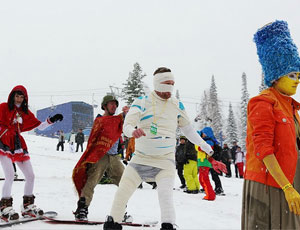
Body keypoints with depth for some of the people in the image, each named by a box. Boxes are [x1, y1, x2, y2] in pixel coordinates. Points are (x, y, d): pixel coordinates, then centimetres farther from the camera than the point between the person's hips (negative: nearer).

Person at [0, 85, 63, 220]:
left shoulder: (26, 113, 14)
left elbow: (40, 126, 15)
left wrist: (52, 120, 4)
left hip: (19, 147, 6)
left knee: (30, 176, 5)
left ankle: (27, 206, 19)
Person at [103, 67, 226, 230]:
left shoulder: (177, 105, 4)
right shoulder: (142, 102, -6)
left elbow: (187, 129, 16)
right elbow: (127, 125, -14)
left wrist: (206, 147, 15)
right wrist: (133, 131, -38)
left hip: (165, 161, 0)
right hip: (141, 158, 0)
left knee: (165, 195, -20)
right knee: (122, 192, 4)